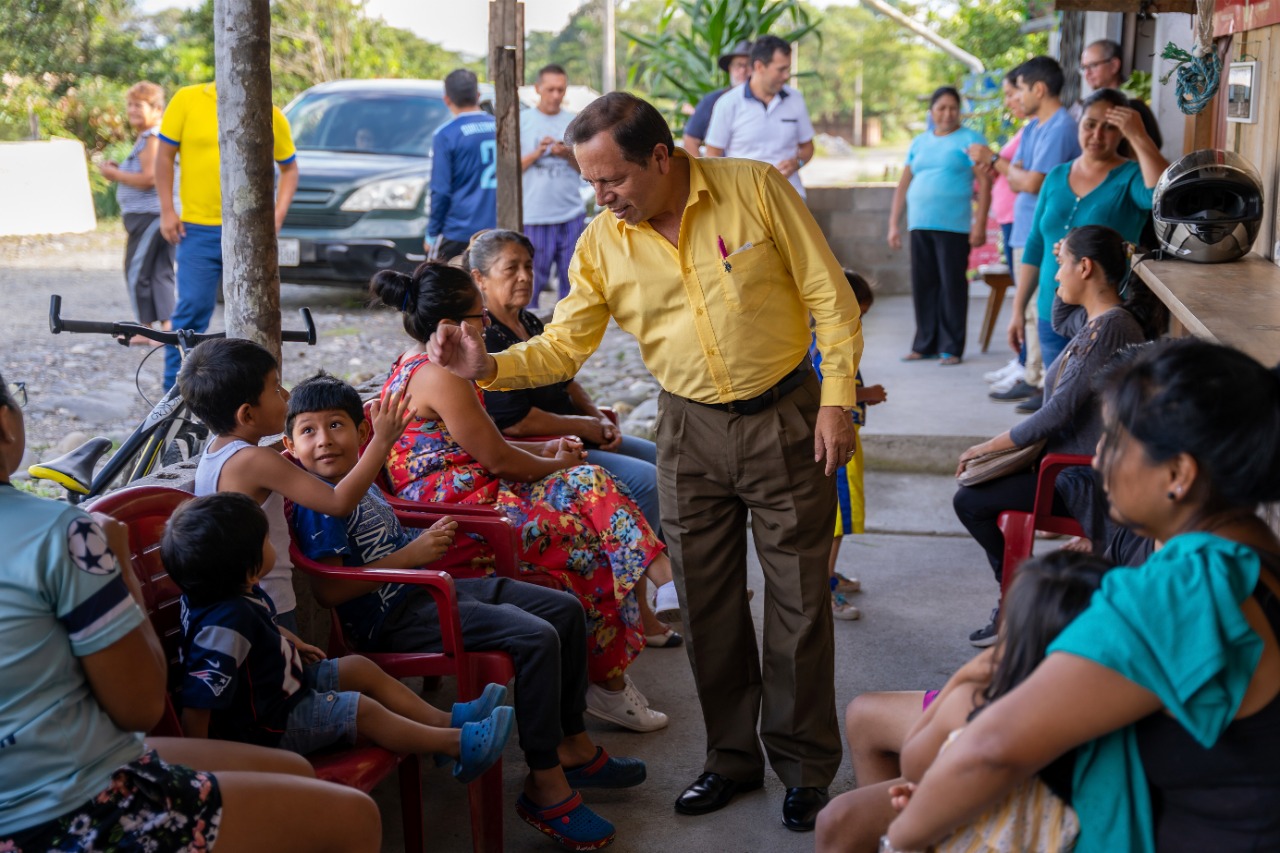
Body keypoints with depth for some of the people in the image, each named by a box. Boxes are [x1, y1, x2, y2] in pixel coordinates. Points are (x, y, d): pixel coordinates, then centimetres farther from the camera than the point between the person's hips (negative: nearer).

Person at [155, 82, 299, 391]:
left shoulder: (273, 116, 3)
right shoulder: (187, 100, -1)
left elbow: (289, 168, 13)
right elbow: (165, 156, 4)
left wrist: (278, 215, 0)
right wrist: (167, 210, 0)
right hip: (198, 228, -2)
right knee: (191, 309, -3)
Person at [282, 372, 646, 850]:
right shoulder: (318, 505, -17)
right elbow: (330, 591, -25)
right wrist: (413, 554, -25)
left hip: (428, 591, 10)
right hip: (394, 619, -10)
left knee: (566, 610, 8)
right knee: (535, 639, -26)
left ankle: (572, 746, 18)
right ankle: (546, 786, -15)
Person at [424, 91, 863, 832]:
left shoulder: (755, 188, -12)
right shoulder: (601, 244, -3)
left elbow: (831, 297, -9)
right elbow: (564, 347, -1)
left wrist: (836, 401, -13)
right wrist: (489, 367, -18)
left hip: (784, 416, -3)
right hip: (691, 429, 3)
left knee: (799, 598, 4)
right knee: (707, 604, 9)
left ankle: (807, 768, 19)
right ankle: (733, 757, 27)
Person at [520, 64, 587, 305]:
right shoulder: (522, 121, 7)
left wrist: (568, 155, -8)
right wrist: (537, 153, -11)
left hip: (571, 214, 2)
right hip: (534, 216, -2)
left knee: (571, 280, 1)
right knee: (531, 282, -4)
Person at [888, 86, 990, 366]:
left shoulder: (969, 140, 2)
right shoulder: (919, 143, 17)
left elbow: (985, 183, -5)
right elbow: (903, 185, 18)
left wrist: (980, 225, -13)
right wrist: (894, 224, 11)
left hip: (954, 227, -5)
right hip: (920, 226, 5)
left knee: (952, 286, -3)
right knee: (923, 286, 6)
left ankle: (951, 348, 3)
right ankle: (925, 345, 16)